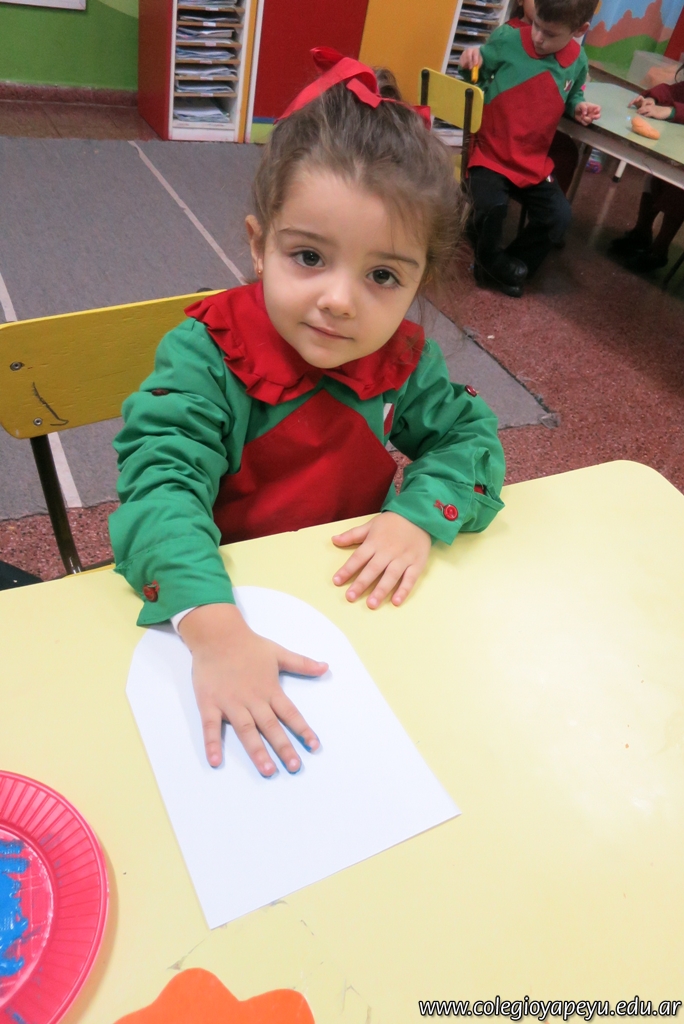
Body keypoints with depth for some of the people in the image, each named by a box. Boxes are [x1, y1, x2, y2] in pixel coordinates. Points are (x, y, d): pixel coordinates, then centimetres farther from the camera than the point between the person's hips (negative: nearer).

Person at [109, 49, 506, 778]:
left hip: (355, 593, 4)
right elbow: (161, 478, -30)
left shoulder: (403, 360, -6)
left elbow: (467, 433, 1)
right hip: (222, 598, -3)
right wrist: (214, 628, -46)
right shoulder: (207, 354, -21)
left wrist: (419, 515, -21)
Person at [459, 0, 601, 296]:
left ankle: (511, 266, 15)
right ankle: (492, 261, 3)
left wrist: (579, 107, -2)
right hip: (491, 152, -4)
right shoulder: (507, 38, -9)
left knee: (557, 216, -8)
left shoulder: (577, 62, 2)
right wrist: (472, 61, -20)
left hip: (534, 161, 4)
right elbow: (478, 79, 1)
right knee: (492, 207, -30)